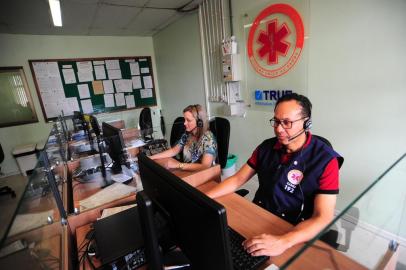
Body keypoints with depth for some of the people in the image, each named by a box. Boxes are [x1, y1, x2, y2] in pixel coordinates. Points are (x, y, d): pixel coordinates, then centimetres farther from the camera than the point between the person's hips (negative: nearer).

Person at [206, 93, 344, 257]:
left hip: (293, 232, -3)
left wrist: (283, 242, -36)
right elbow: (238, 179, 0)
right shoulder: (266, 147, -2)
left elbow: (323, 217, -20)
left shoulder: (325, 160, -15)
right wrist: (203, 198, -12)